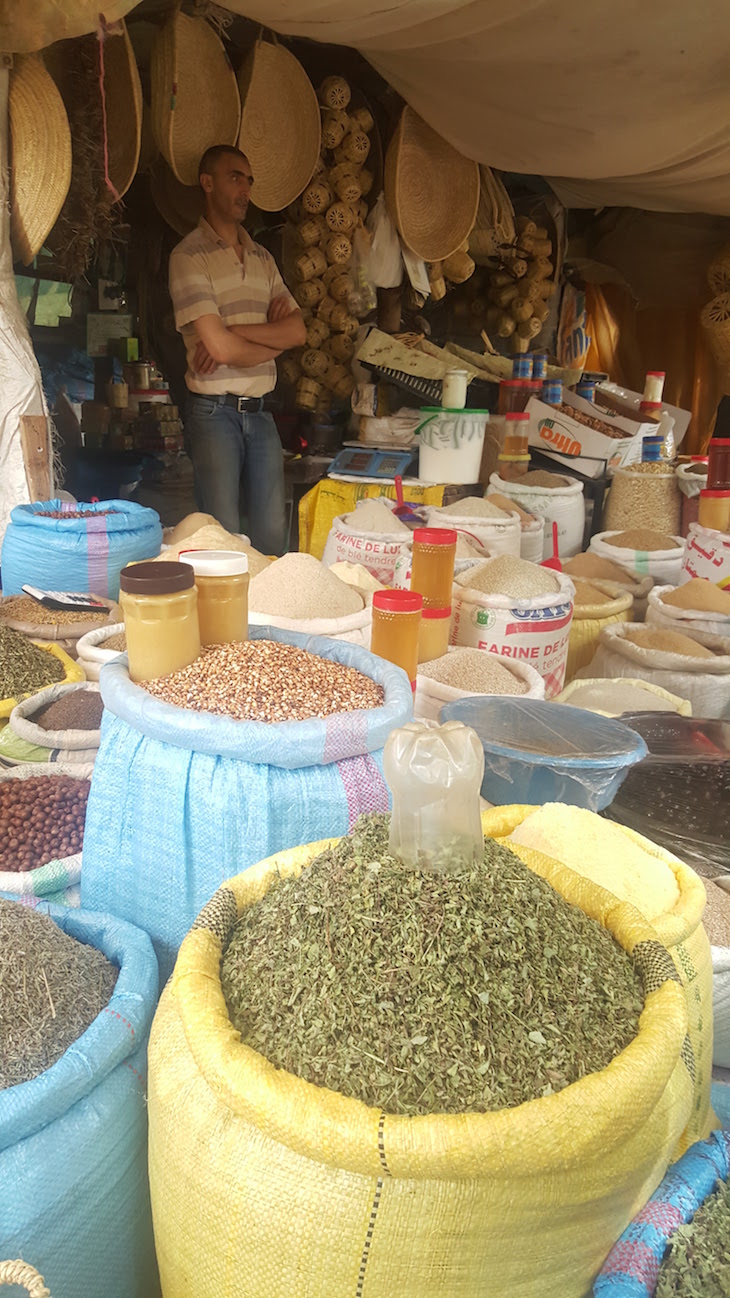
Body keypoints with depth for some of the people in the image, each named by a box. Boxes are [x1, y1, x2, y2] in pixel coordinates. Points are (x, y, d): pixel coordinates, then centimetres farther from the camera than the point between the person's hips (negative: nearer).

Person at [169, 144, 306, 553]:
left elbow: (298, 330, 4)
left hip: (260, 411, 6)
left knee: (273, 533, 7)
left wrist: (236, 330, -10)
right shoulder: (190, 256, -6)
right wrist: (273, 339, 1)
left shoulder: (262, 258, 15)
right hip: (215, 411, -6)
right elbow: (220, 346, -16)